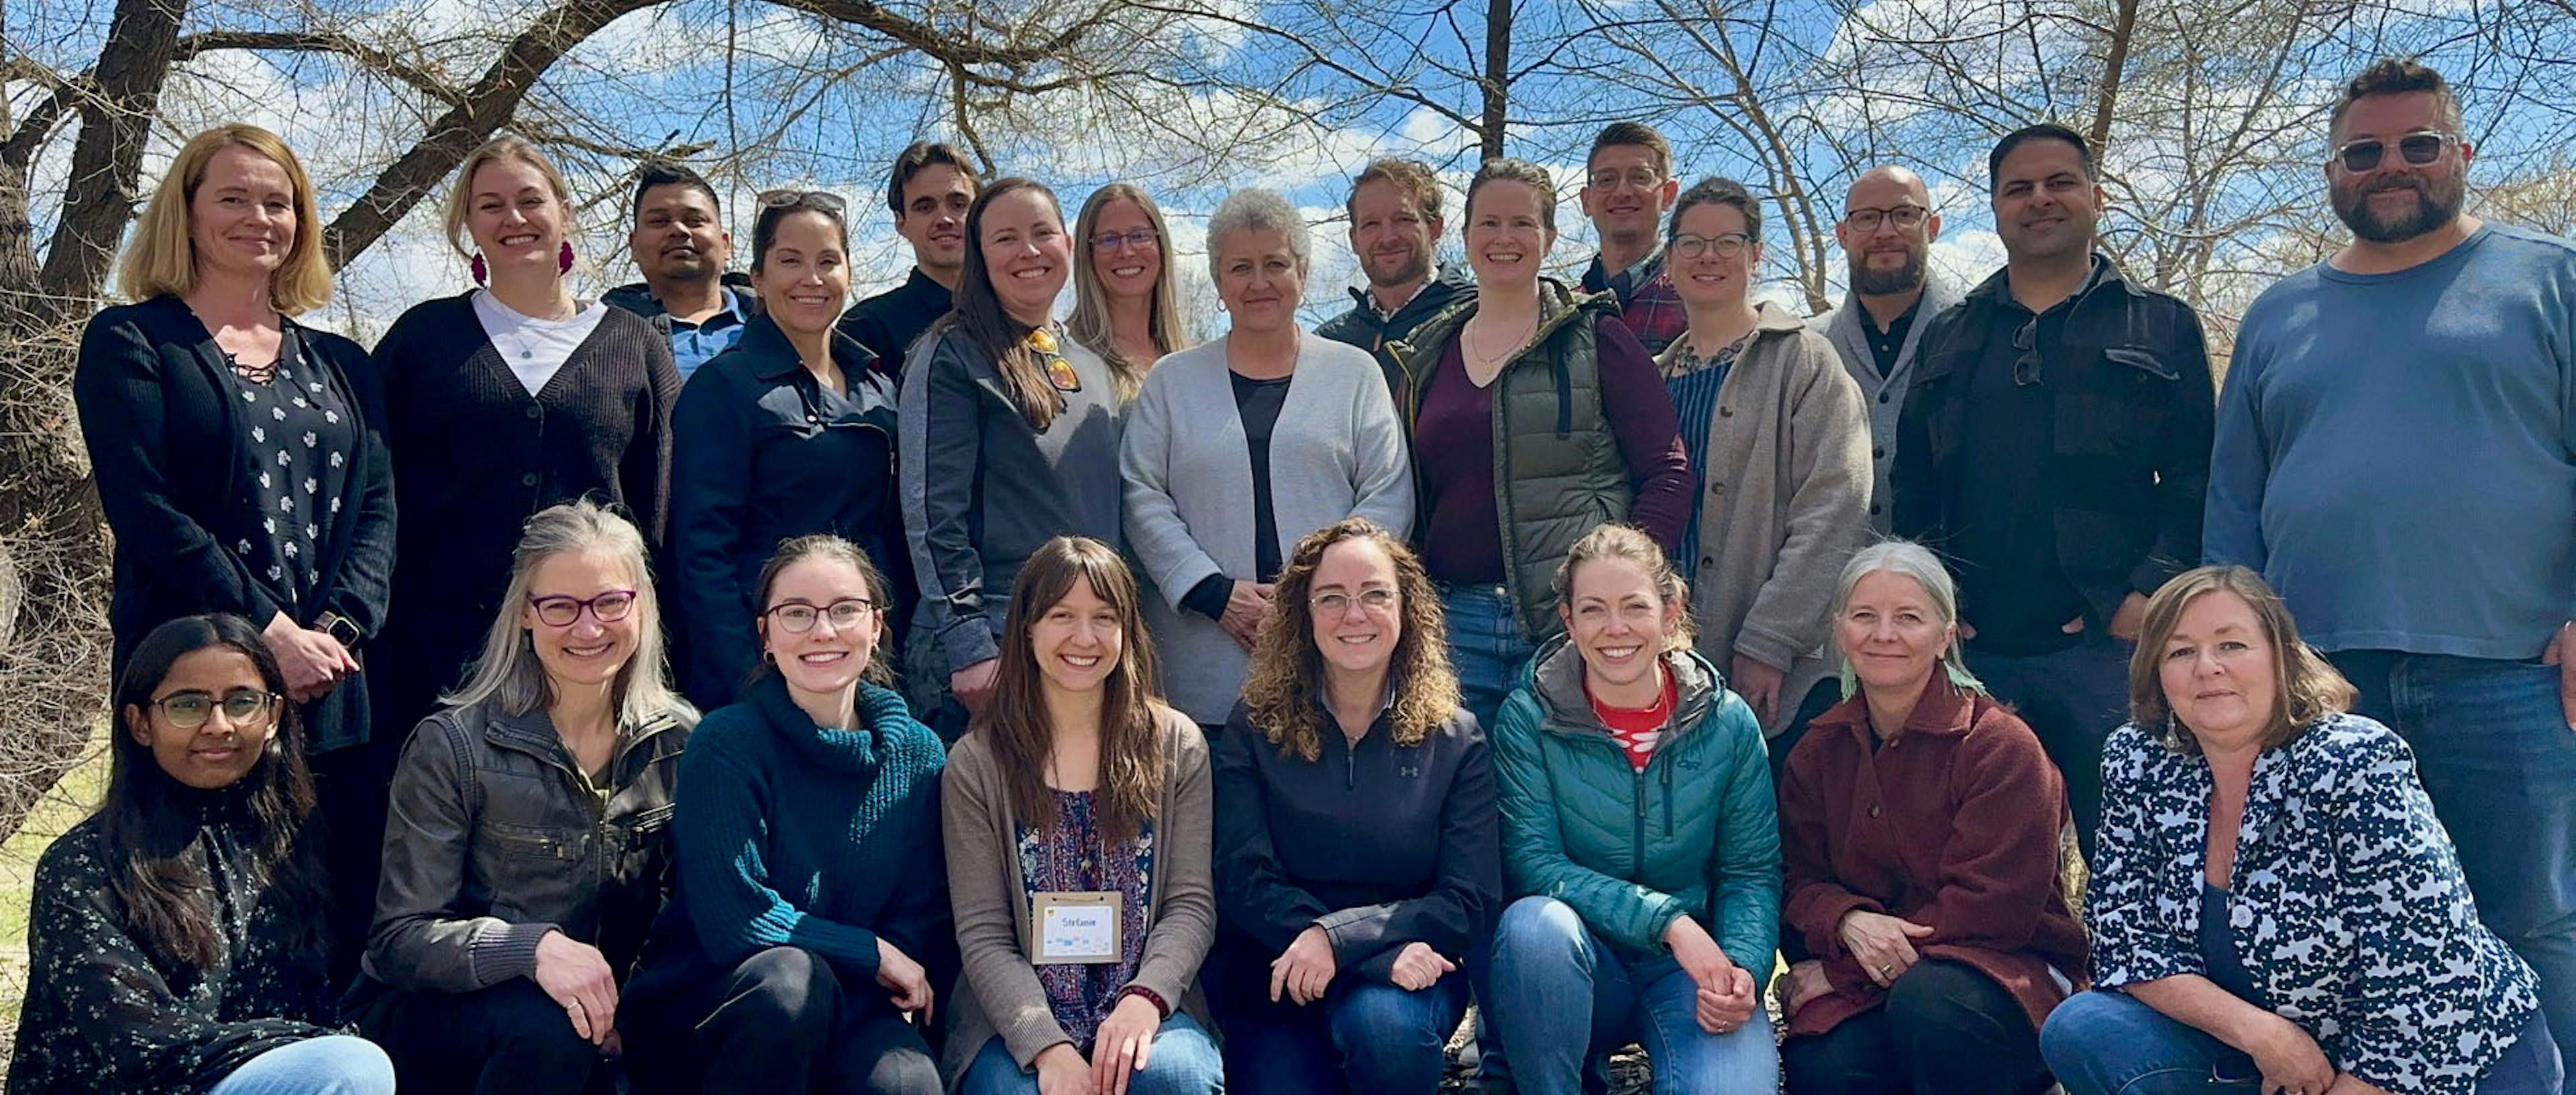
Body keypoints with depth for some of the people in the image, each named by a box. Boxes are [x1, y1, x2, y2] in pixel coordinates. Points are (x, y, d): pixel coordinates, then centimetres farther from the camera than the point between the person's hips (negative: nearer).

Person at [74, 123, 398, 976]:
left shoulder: (340, 364, 18)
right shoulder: (130, 344, 4)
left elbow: (377, 505, 8)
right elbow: (147, 510, -7)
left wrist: (337, 628, -9)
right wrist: (271, 634, -14)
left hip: (339, 683, 4)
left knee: (348, 927, 2)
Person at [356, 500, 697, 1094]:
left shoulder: (678, 737, -2)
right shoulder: (452, 745, -11)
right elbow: (399, 939, -12)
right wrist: (532, 949, -30)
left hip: (601, 1016, 4)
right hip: (437, 1018, -3)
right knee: (548, 1026, -35)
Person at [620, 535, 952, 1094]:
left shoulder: (919, 753, 2)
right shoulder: (726, 744, -10)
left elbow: (925, 919, 4)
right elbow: (732, 922, -16)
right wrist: (875, 954, -10)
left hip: (850, 1009, 2)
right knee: (790, 976, -35)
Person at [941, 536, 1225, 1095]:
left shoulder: (1178, 745, 5)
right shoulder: (976, 764, 1)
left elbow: (1191, 902, 1)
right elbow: (982, 934, -4)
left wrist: (1146, 997, -18)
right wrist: (1046, 1044, -19)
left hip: (1145, 1008, 1)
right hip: (1018, 1020, -1)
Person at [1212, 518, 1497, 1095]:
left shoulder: (1455, 740, 1)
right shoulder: (1254, 732, 2)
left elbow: (1471, 902, -5)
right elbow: (1244, 879, -8)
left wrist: (1338, 936, -20)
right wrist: (1387, 950, -20)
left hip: (1407, 976, -1)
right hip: (1275, 981, 1)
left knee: (1383, 1025, -33)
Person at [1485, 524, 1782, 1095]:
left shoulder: (1728, 723, -1)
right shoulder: (1529, 718, -7)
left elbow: (1752, 871, 2)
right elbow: (1531, 863, -13)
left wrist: (1745, 968, -18)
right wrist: (1665, 919, -22)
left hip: (1692, 965, 0)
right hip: (1577, 963, 0)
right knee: (1535, 923, -34)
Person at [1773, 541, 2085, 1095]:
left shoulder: (2002, 746, -8)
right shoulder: (1820, 750, 8)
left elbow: (1989, 909, -14)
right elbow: (1800, 883, 6)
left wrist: (1839, 971, -14)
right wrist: (1848, 923, -20)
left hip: (2005, 970, -3)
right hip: (1864, 985, 3)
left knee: (1927, 1001, -37)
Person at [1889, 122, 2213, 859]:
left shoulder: (2163, 328, 12)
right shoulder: (1948, 337, 19)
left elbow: (2197, 479, 3)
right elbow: (1911, 483, 14)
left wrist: (2152, 592, -10)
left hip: (2109, 643, -2)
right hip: (1971, 648, 3)